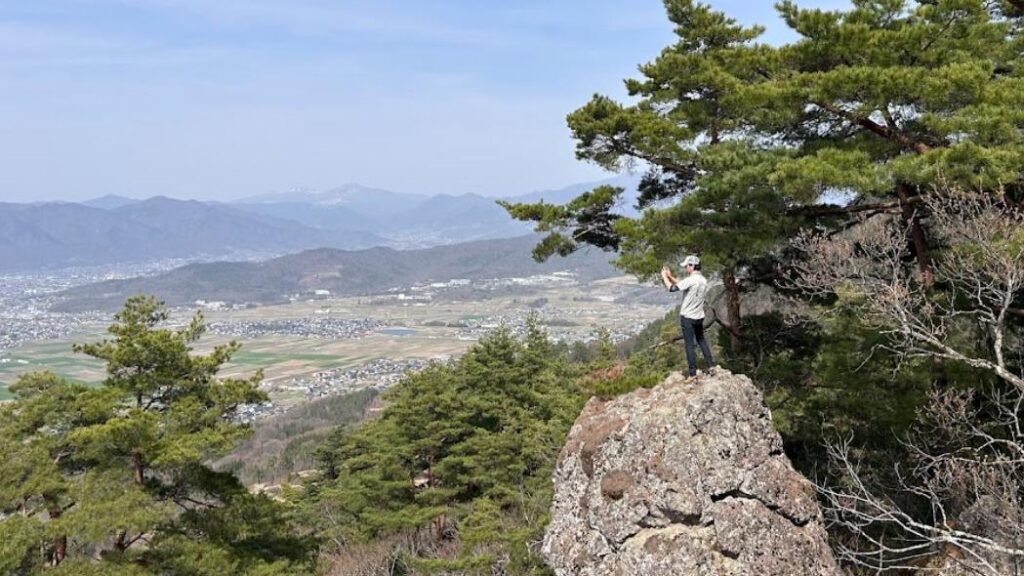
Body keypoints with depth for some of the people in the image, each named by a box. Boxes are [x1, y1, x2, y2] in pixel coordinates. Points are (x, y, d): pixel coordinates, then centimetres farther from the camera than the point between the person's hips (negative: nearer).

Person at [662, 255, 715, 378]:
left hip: (687, 317, -7)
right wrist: (670, 276, 15)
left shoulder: (691, 280, -21)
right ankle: (711, 365, 22)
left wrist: (664, 276, -4)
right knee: (702, 341, 22)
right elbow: (682, 285, 16)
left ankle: (693, 373, 0)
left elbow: (672, 288, -19)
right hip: (699, 317, 7)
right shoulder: (703, 280, 6)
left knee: (689, 345, -1)